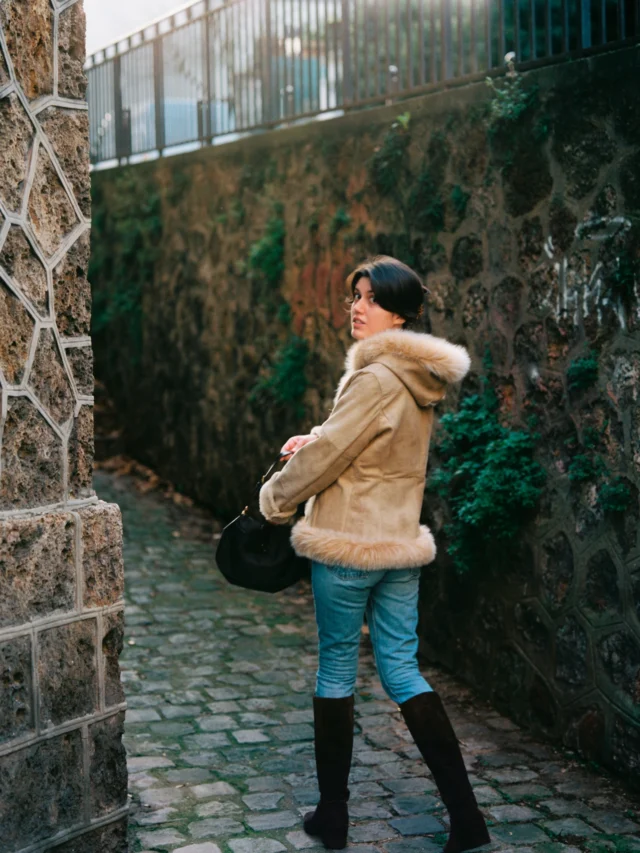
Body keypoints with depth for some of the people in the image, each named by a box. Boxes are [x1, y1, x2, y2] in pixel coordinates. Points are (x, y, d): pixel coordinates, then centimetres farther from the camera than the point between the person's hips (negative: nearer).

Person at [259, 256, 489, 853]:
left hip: (348, 545, -8)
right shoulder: (420, 380, 9)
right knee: (401, 669, 11)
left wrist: (274, 499, -1)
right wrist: (316, 439, 7)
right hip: (401, 541, 8)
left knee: (336, 669, 7)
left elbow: (327, 455, -17)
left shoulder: (378, 378, -19)